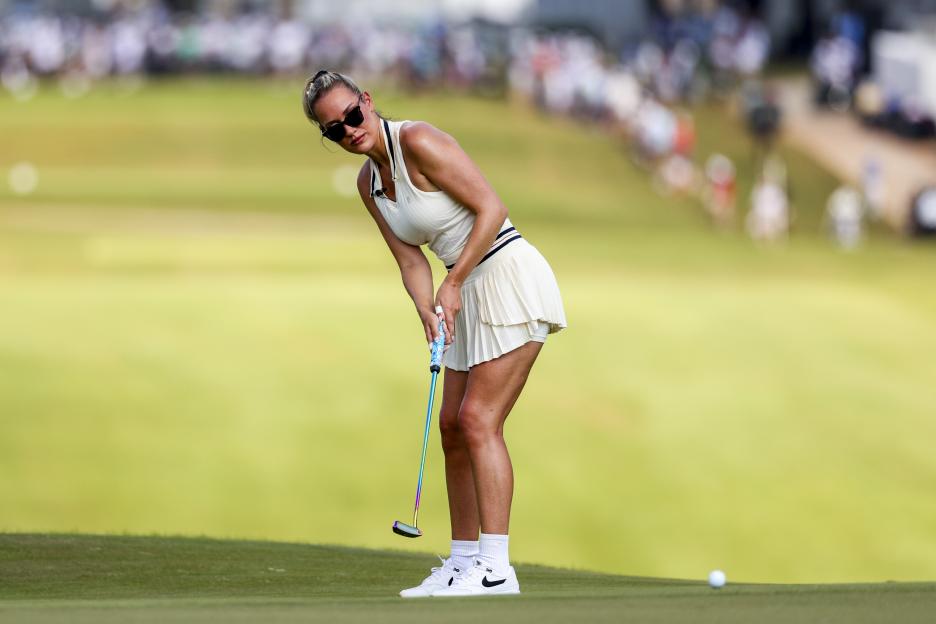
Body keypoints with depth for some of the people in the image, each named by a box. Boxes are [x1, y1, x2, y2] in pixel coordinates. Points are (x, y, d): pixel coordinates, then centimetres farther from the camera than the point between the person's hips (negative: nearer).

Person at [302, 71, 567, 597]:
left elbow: (491, 209, -19)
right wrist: (428, 311, -10)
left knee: (478, 420, -14)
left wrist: (453, 284, -18)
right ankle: (464, 562, 15)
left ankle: (496, 569, -15)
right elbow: (412, 263, 8)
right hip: (472, 295, 9)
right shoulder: (369, 184, 9)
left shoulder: (419, 142, -17)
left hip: (510, 275, -9)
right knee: (453, 425, 9)